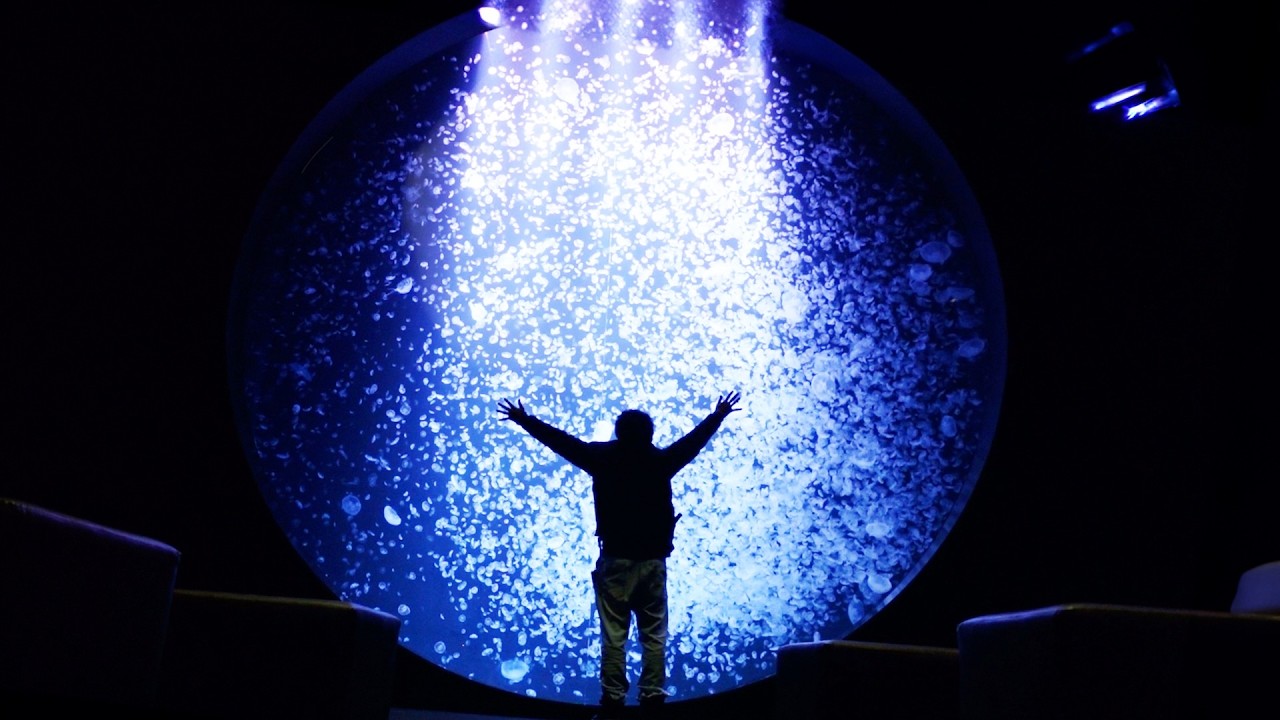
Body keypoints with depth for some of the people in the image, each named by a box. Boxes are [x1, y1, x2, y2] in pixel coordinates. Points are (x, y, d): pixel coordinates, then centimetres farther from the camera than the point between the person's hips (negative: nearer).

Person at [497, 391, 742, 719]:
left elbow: (562, 441, 7)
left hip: (616, 559, -2)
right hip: (653, 559, 2)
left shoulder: (603, 458, -1)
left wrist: (524, 420, 17)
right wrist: (719, 415, 34)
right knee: (654, 635, 6)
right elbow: (694, 439, 18)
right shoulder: (660, 460, 4)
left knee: (613, 635, 0)